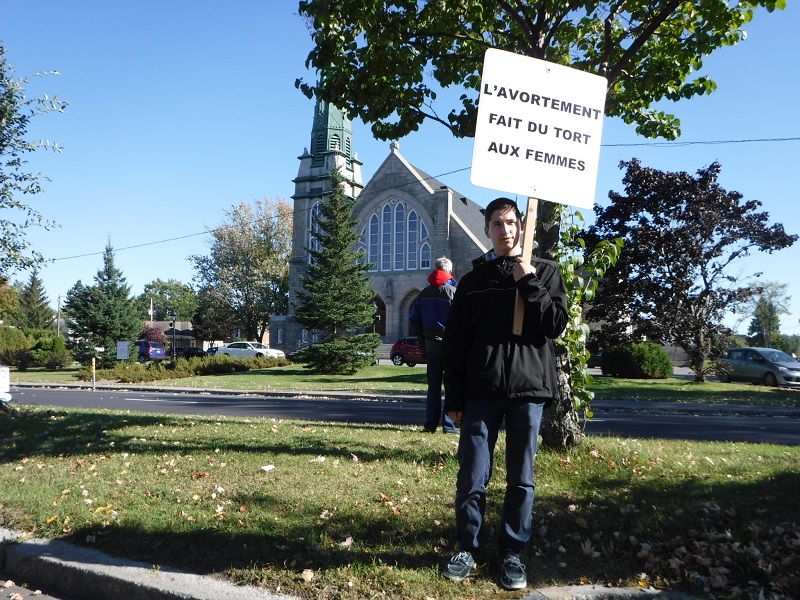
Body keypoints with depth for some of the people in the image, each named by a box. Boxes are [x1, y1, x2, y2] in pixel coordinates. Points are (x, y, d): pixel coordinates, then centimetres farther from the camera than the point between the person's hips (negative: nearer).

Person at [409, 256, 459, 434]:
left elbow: (413, 320, 8)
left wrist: (423, 338, 16)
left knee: (433, 386, 11)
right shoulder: (454, 292, -8)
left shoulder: (424, 294, 8)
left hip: (431, 344, 4)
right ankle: (448, 424, 1)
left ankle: (430, 424, 11)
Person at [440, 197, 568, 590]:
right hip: (481, 391, 1)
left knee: (521, 477, 7)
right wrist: (453, 398, 2)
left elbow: (556, 325, -2)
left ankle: (512, 552, 20)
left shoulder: (545, 272, 8)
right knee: (472, 476, 2)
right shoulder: (473, 280, 10)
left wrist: (529, 284, -10)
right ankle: (469, 548, 19)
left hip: (528, 388, 0)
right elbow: (455, 343, 7)